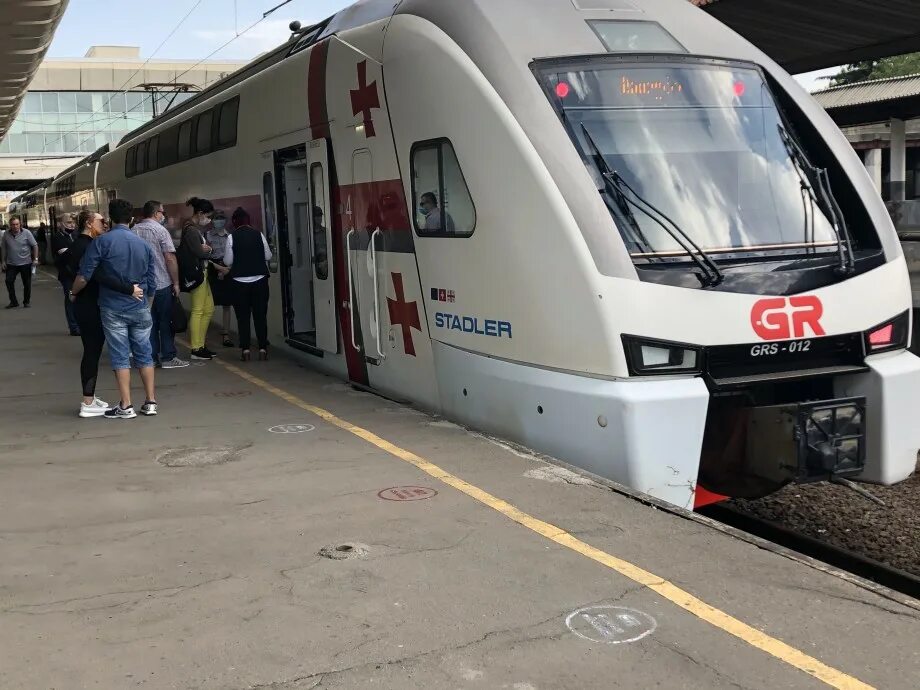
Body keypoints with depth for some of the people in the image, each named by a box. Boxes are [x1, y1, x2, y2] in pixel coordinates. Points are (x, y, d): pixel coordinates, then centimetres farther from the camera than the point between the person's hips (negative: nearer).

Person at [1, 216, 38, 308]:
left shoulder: (26, 233, -8)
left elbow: (35, 246, -4)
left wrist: (36, 259, -10)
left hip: (25, 263, -2)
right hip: (11, 264, 2)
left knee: (27, 283, 6)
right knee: (9, 281, -6)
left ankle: (26, 302, 19)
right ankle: (13, 302, 6)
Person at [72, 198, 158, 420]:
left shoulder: (102, 242, -9)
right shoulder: (143, 244, 3)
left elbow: (83, 277, -11)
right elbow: (152, 284, 6)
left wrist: (73, 293, 8)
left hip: (113, 308, -3)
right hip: (139, 308, 3)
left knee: (120, 357, 2)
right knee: (144, 354, 11)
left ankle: (126, 406, 4)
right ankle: (150, 402, 14)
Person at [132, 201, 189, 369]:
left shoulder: (133, 231, 6)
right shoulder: (160, 230, -10)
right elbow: (170, 258, -14)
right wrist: (176, 282, -9)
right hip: (162, 284, -5)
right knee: (166, 322, 2)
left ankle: (151, 357, 11)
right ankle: (168, 357, 5)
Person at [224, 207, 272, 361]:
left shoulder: (232, 237, -6)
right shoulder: (259, 234, -3)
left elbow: (228, 261, -4)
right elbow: (268, 256, 4)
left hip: (240, 281, -1)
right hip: (260, 279, 1)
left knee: (243, 316, 6)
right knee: (260, 315, 7)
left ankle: (245, 350, 4)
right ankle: (263, 348, 5)